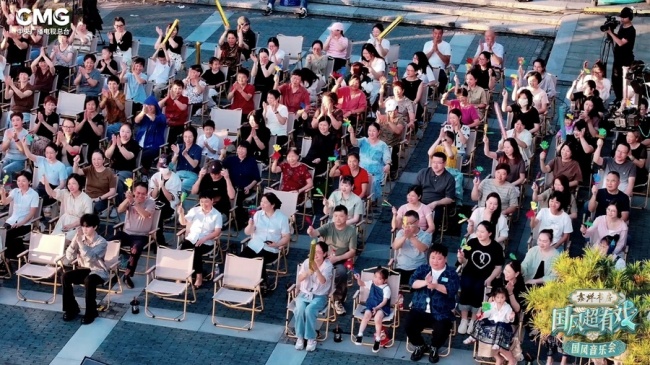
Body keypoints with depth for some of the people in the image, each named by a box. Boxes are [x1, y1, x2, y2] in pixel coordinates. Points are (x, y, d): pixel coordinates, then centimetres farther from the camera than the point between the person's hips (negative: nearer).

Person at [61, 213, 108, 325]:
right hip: (83, 269, 5)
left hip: (98, 271, -5)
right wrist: (75, 240, -19)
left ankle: (91, 312, -21)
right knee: (66, 277, -21)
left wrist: (80, 242, -35)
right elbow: (69, 256, -4)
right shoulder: (80, 238, 1)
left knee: (89, 280, -37)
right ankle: (71, 309, -7)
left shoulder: (101, 242, -14)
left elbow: (90, 257, -30)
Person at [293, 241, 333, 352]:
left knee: (309, 310, -32)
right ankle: (300, 337, -14)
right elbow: (299, 278, -12)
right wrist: (308, 272, -33)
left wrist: (316, 269, -44)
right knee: (299, 309, -29)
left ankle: (311, 338, -16)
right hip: (304, 293, 3)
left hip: (319, 296, -3)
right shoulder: (307, 262, 0)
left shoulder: (328, 265, -9)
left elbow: (323, 281, -27)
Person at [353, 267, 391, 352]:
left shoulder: (386, 288, -10)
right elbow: (361, 284, 16)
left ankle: (377, 340, -19)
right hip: (370, 306, 4)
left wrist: (376, 308, -28)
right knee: (367, 314, -29)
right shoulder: (371, 283, 6)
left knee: (377, 317, -33)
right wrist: (358, 279, -6)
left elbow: (384, 301, -15)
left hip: (382, 308, -4)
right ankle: (360, 335, -23)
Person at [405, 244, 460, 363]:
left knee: (442, 330, -28)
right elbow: (412, 282, -7)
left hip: (441, 313, -2)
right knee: (409, 326, -21)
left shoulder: (451, 272, 1)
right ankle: (420, 346, 12)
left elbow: (452, 289, -15)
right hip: (420, 309, 2)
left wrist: (435, 285, -31)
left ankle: (434, 348, 8)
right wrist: (425, 282, -29)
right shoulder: (422, 269, 8)